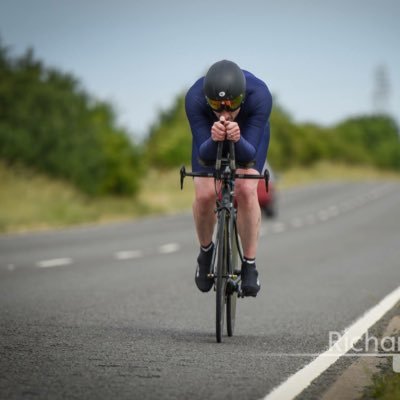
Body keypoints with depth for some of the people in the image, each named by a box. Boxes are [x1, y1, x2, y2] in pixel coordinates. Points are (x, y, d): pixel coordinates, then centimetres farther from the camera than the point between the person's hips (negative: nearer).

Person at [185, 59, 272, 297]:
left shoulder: (260, 96, -41)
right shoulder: (195, 98, -39)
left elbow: (249, 154, -38)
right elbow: (204, 155, -36)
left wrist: (237, 139, -59)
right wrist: (214, 140, -57)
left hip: (249, 132, -1)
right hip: (209, 134, 1)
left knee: (246, 191, -21)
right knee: (205, 194, -16)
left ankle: (250, 266, -7)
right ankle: (206, 252, 12)